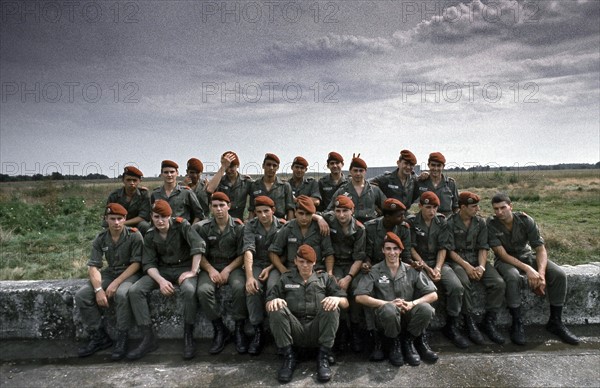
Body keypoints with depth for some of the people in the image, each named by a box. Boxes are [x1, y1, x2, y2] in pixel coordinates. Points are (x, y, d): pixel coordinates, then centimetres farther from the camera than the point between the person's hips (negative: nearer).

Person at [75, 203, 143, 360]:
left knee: (121, 294, -36)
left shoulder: (134, 235, -12)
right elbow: (93, 266, -5)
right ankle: (99, 336, 0)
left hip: (130, 274, -5)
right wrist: (98, 289, -21)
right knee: (81, 296, -14)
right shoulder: (100, 238, 0)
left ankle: (122, 339, -18)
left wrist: (116, 283, -24)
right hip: (109, 273, 5)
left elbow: (136, 263, -14)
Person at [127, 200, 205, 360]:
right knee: (134, 290, -18)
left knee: (189, 290, -37)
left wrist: (193, 271, -23)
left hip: (184, 267, -4)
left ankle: (188, 337, -18)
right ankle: (148, 337, -11)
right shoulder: (150, 236, 2)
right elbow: (148, 263, -2)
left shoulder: (181, 224, -10)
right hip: (162, 270, 4)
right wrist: (161, 280, -21)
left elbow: (199, 245, -20)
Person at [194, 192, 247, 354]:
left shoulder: (239, 227, -1)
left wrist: (227, 270, -15)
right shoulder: (203, 227, 2)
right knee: (203, 290, -30)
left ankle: (239, 330, -15)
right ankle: (220, 330, -11)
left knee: (240, 287, -33)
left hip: (233, 266, -1)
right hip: (210, 267, 1)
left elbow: (242, 255, -2)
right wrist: (210, 270, -16)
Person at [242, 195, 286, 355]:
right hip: (257, 264, 1)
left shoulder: (283, 226, -1)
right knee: (253, 288, -31)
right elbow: (248, 250, -16)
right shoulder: (250, 226, -1)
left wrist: (270, 268, -18)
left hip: (276, 265, -1)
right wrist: (249, 276, -30)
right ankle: (258, 330, -14)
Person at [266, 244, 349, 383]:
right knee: (276, 309, -25)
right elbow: (267, 305, 7)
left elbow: (345, 303, 7)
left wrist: (337, 299, -18)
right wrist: (273, 301, -18)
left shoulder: (325, 278, 16)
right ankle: (288, 357, -14)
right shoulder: (285, 279, 16)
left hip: (317, 330, 0)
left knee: (332, 308, -26)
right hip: (295, 331, 0)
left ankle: (323, 357, -15)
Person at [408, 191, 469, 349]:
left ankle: (451, 327, -2)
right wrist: (427, 268, -14)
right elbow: (411, 248, -5)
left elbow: (443, 248, 3)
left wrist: (437, 268, -12)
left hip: (438, 262, 3)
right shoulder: (412, 222, -1)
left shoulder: (442, 222, 8)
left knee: (456, 287, -22)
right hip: (419, 263, -3)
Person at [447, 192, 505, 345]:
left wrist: (481, 266, -13)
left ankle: (489, 322, -6)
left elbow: (483, 247, 4)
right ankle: (469, 323, -19)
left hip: (477, 259, 5)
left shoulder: (481, 222, 9)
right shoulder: (450, 223, -5)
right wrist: (467, 266, -19)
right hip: (457, 260, -4)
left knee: (498, 283, -20)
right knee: (464, 282, -35)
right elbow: (450, 250, -9)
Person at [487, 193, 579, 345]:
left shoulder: (525, 220, -14)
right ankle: (517, 324, -22)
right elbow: (502, 254, -23)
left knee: (559, 274, -18)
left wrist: (541, 273, -29)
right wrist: (527, 269, -33)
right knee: (513, 277, -37)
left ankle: (555, 322, -3)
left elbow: (540, 248, -14)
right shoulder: (491, 224, -20)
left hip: (527, 255, 3)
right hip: (506, 259, -3)